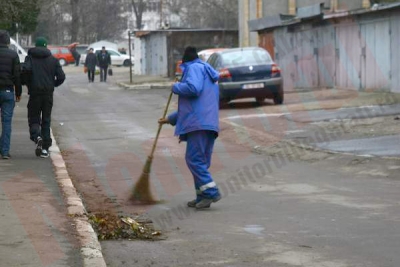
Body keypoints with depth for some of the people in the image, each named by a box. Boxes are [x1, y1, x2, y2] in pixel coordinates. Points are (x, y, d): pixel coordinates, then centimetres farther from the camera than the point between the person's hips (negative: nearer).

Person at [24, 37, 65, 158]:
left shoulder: (30, 58, 1)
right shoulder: (53, 60, 7)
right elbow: (61, 77, 0)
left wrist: (28, 84, 0)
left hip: (35, 93, -2)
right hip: (48, 93, 2)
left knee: (33, 118, 8)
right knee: (46, 120, 10)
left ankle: (37, 137, -22)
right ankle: (45, 148, 6)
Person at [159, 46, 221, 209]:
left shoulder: (194, 68, 1)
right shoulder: (207, 72, 32)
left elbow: (193, 88, -21)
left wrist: (176, 87, -2)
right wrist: (170, 119, 40)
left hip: (199, 123, -10)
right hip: (210, 124, 10)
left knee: (194, 159, -10)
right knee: (201, 162, 11)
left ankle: (211, 193, -16)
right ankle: (202, 197, 12)